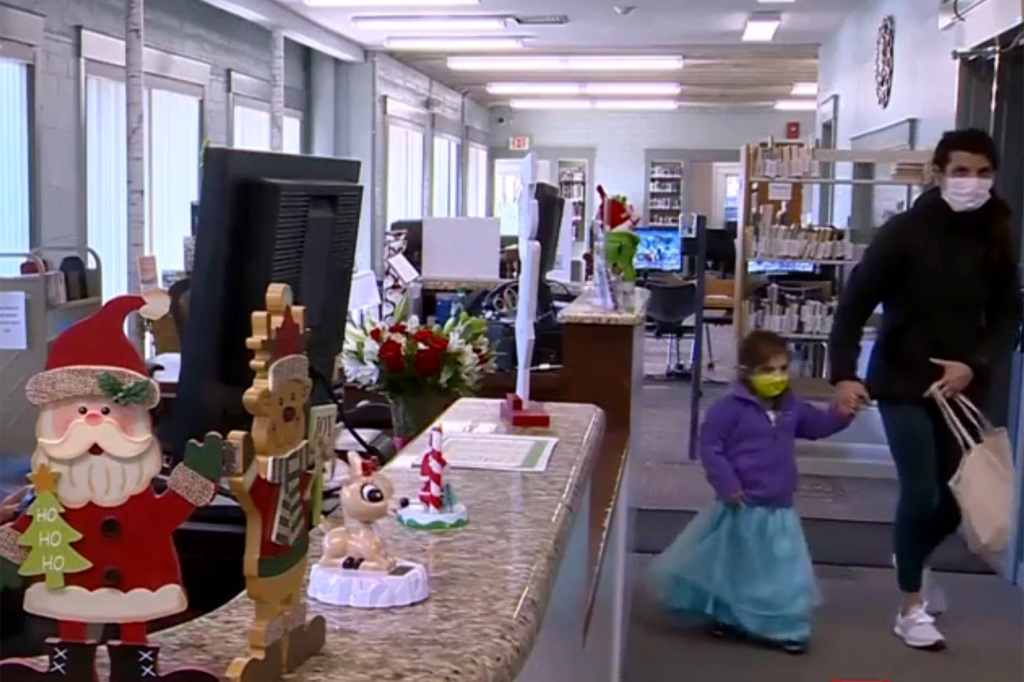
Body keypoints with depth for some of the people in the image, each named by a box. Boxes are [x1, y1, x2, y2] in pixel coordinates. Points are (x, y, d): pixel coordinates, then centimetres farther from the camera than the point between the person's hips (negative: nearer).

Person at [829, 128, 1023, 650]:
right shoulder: (905, 231, -12)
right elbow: (855, 302, -12)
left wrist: (975, 365, -11)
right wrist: (844, 374, -19)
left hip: (961, 385, 4)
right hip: (903, 382, -4)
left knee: (960, 495, 10)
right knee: (920, 491, -8)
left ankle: (915, 560, 43)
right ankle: (911, 606, 11)